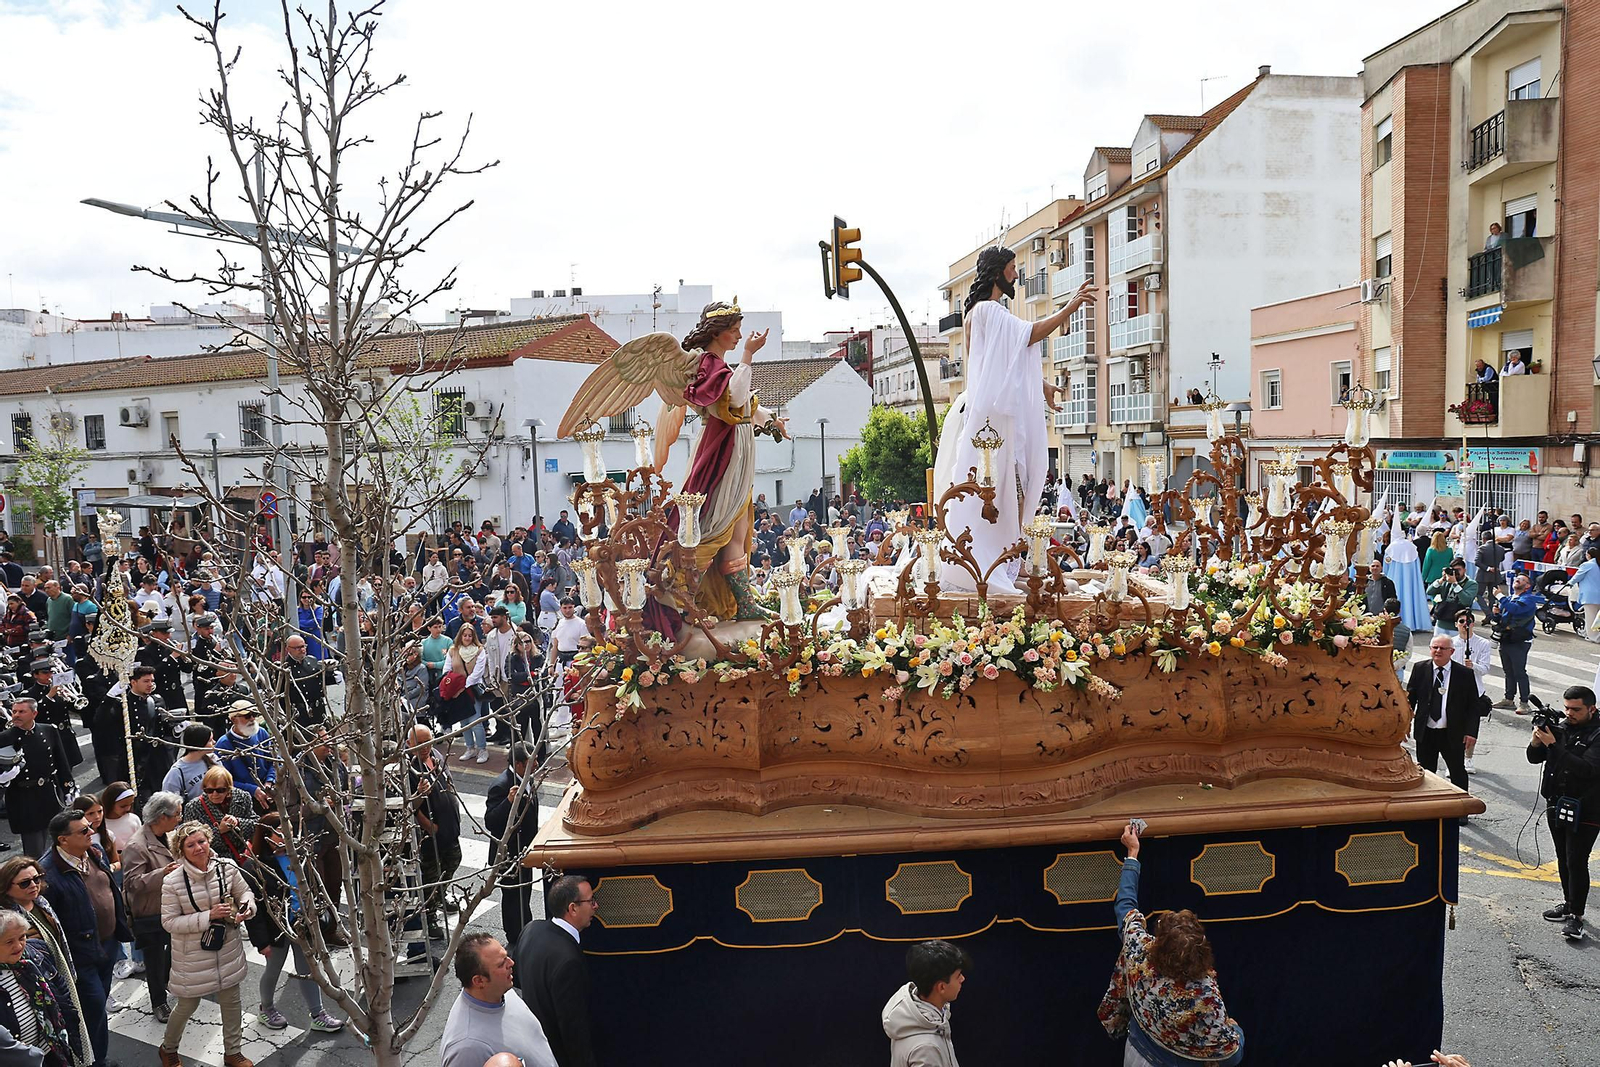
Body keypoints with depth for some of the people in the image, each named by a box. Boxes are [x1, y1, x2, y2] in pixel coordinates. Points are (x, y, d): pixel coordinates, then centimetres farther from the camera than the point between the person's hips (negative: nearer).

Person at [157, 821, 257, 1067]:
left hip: (227, 950, 3)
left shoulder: (227, 868, -11)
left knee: (231, 1001, 15)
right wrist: (209, 916, -24)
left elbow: (245, 892, 4)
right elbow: (169, 922, -15)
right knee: (187, 1005, 14)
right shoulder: (172, 882, -19)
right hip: (192, 956, -3)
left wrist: (246, 907, -18)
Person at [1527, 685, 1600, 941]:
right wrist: (1536, 740, -15)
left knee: (1576, 863, -5)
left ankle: (1576, 916, 3)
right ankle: (1569, 903, 30)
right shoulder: (1561, 728, 4)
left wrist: (1554, 745, -29)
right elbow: (1534, 757, 5)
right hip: (1557, 806, 6)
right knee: (1563, 860, 17)